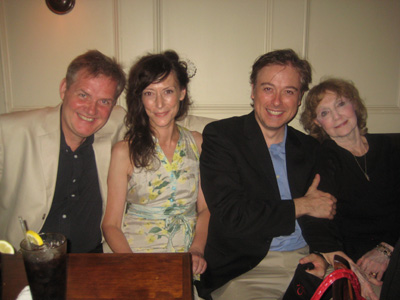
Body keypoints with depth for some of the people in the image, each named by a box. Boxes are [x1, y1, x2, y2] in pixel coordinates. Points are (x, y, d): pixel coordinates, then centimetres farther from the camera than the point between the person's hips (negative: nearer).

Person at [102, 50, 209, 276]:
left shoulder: (198, 143, 7)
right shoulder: (125, 151, -2)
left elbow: (205, 208, 10)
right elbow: (111, 224, -1)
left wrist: (197, 249, -6)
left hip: (186, 260, 2)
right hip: (135, 252, -2)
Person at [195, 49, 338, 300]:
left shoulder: (309, 147, 12)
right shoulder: (220, 136, -4)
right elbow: (230, 217, -14)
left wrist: (323, 254, -8)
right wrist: (303, 206, -5)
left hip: (306, 260, 5)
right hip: (243, 270, -4)